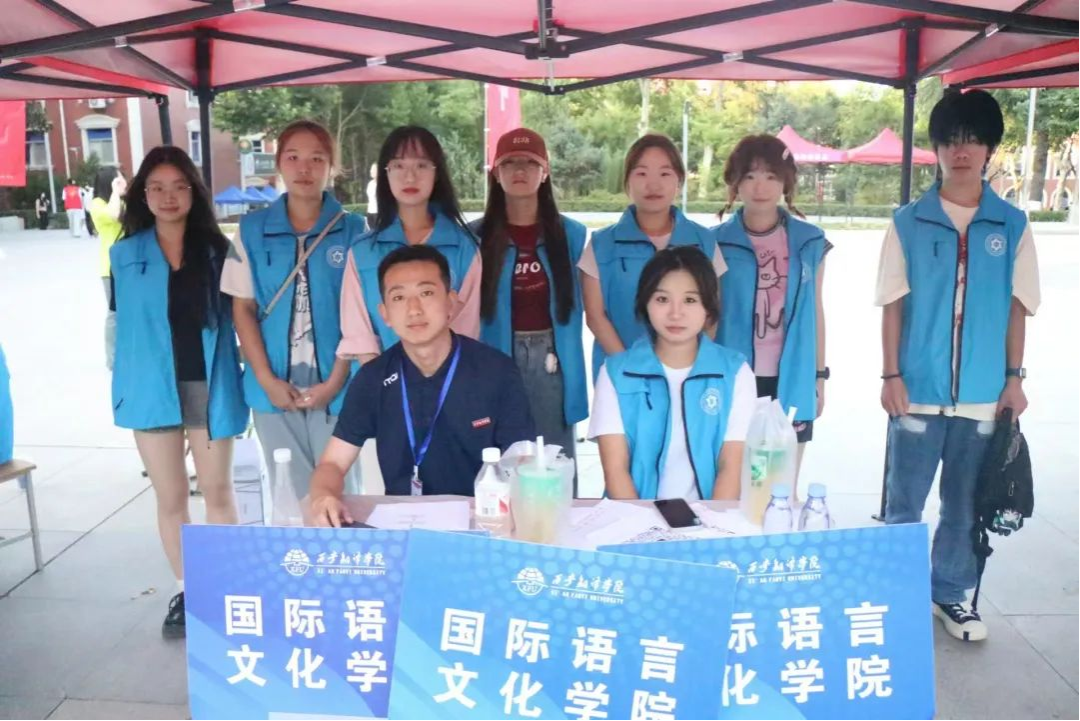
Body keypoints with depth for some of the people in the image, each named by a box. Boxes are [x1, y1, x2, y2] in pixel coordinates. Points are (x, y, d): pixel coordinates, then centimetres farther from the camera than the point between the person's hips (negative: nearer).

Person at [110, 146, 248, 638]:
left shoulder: (217, 250, 0)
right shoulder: (125, 254, 3)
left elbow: (233, 318, 2)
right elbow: (123, 323, 7)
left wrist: (236, 379, -5)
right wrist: (121, 385, 4)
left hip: (208, 385, -1)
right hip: (152, 389, 1)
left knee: (218, 492, 7)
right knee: (170, 498, 10)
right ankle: (187, 591, 24)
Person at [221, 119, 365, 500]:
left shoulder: (352, 230, -1)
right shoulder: (251, 230, 4)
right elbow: (243, 309, 4)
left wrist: (335, 381, -9)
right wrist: (266, 379, -5)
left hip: (335, 387, -1)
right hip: (274, 387, 2)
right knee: (289, 496, 14)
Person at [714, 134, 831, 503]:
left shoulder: (810, 241, 5)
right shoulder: (717, 242, -1)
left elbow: (815, 310, 11)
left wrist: (820, 373, 10)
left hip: (791, 381, 2)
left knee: (785, 488, 10)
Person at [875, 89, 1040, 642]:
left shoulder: (1013, 225, 4)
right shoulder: (908, 223, -1)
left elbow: (1016, 306, 6)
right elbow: (892, 304, -1)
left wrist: (1014, 377, 2)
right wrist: (890, 375, -6)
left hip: (983, 393, 2)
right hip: (919, 389, -1)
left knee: (964, 503, 13)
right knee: (903, 502, 8)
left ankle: (951, 593, 29)